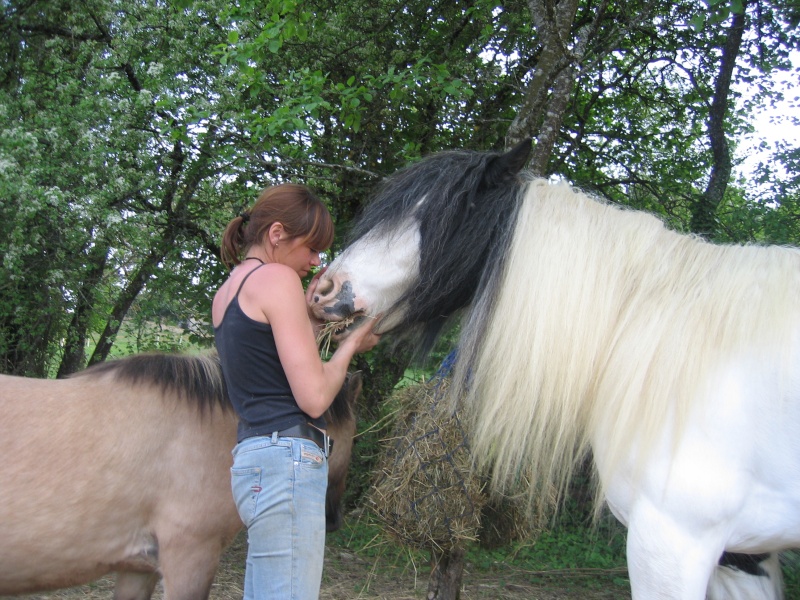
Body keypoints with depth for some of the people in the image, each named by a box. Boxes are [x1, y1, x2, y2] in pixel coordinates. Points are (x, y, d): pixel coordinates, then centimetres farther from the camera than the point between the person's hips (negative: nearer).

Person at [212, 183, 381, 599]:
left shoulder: (226, 293, 18)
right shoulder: (277, 278, -9)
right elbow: (314, 397, -14)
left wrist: (310, 317, 19)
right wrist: (352, 343, 3)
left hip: (253, 456, 10)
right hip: (289, 459, -10)